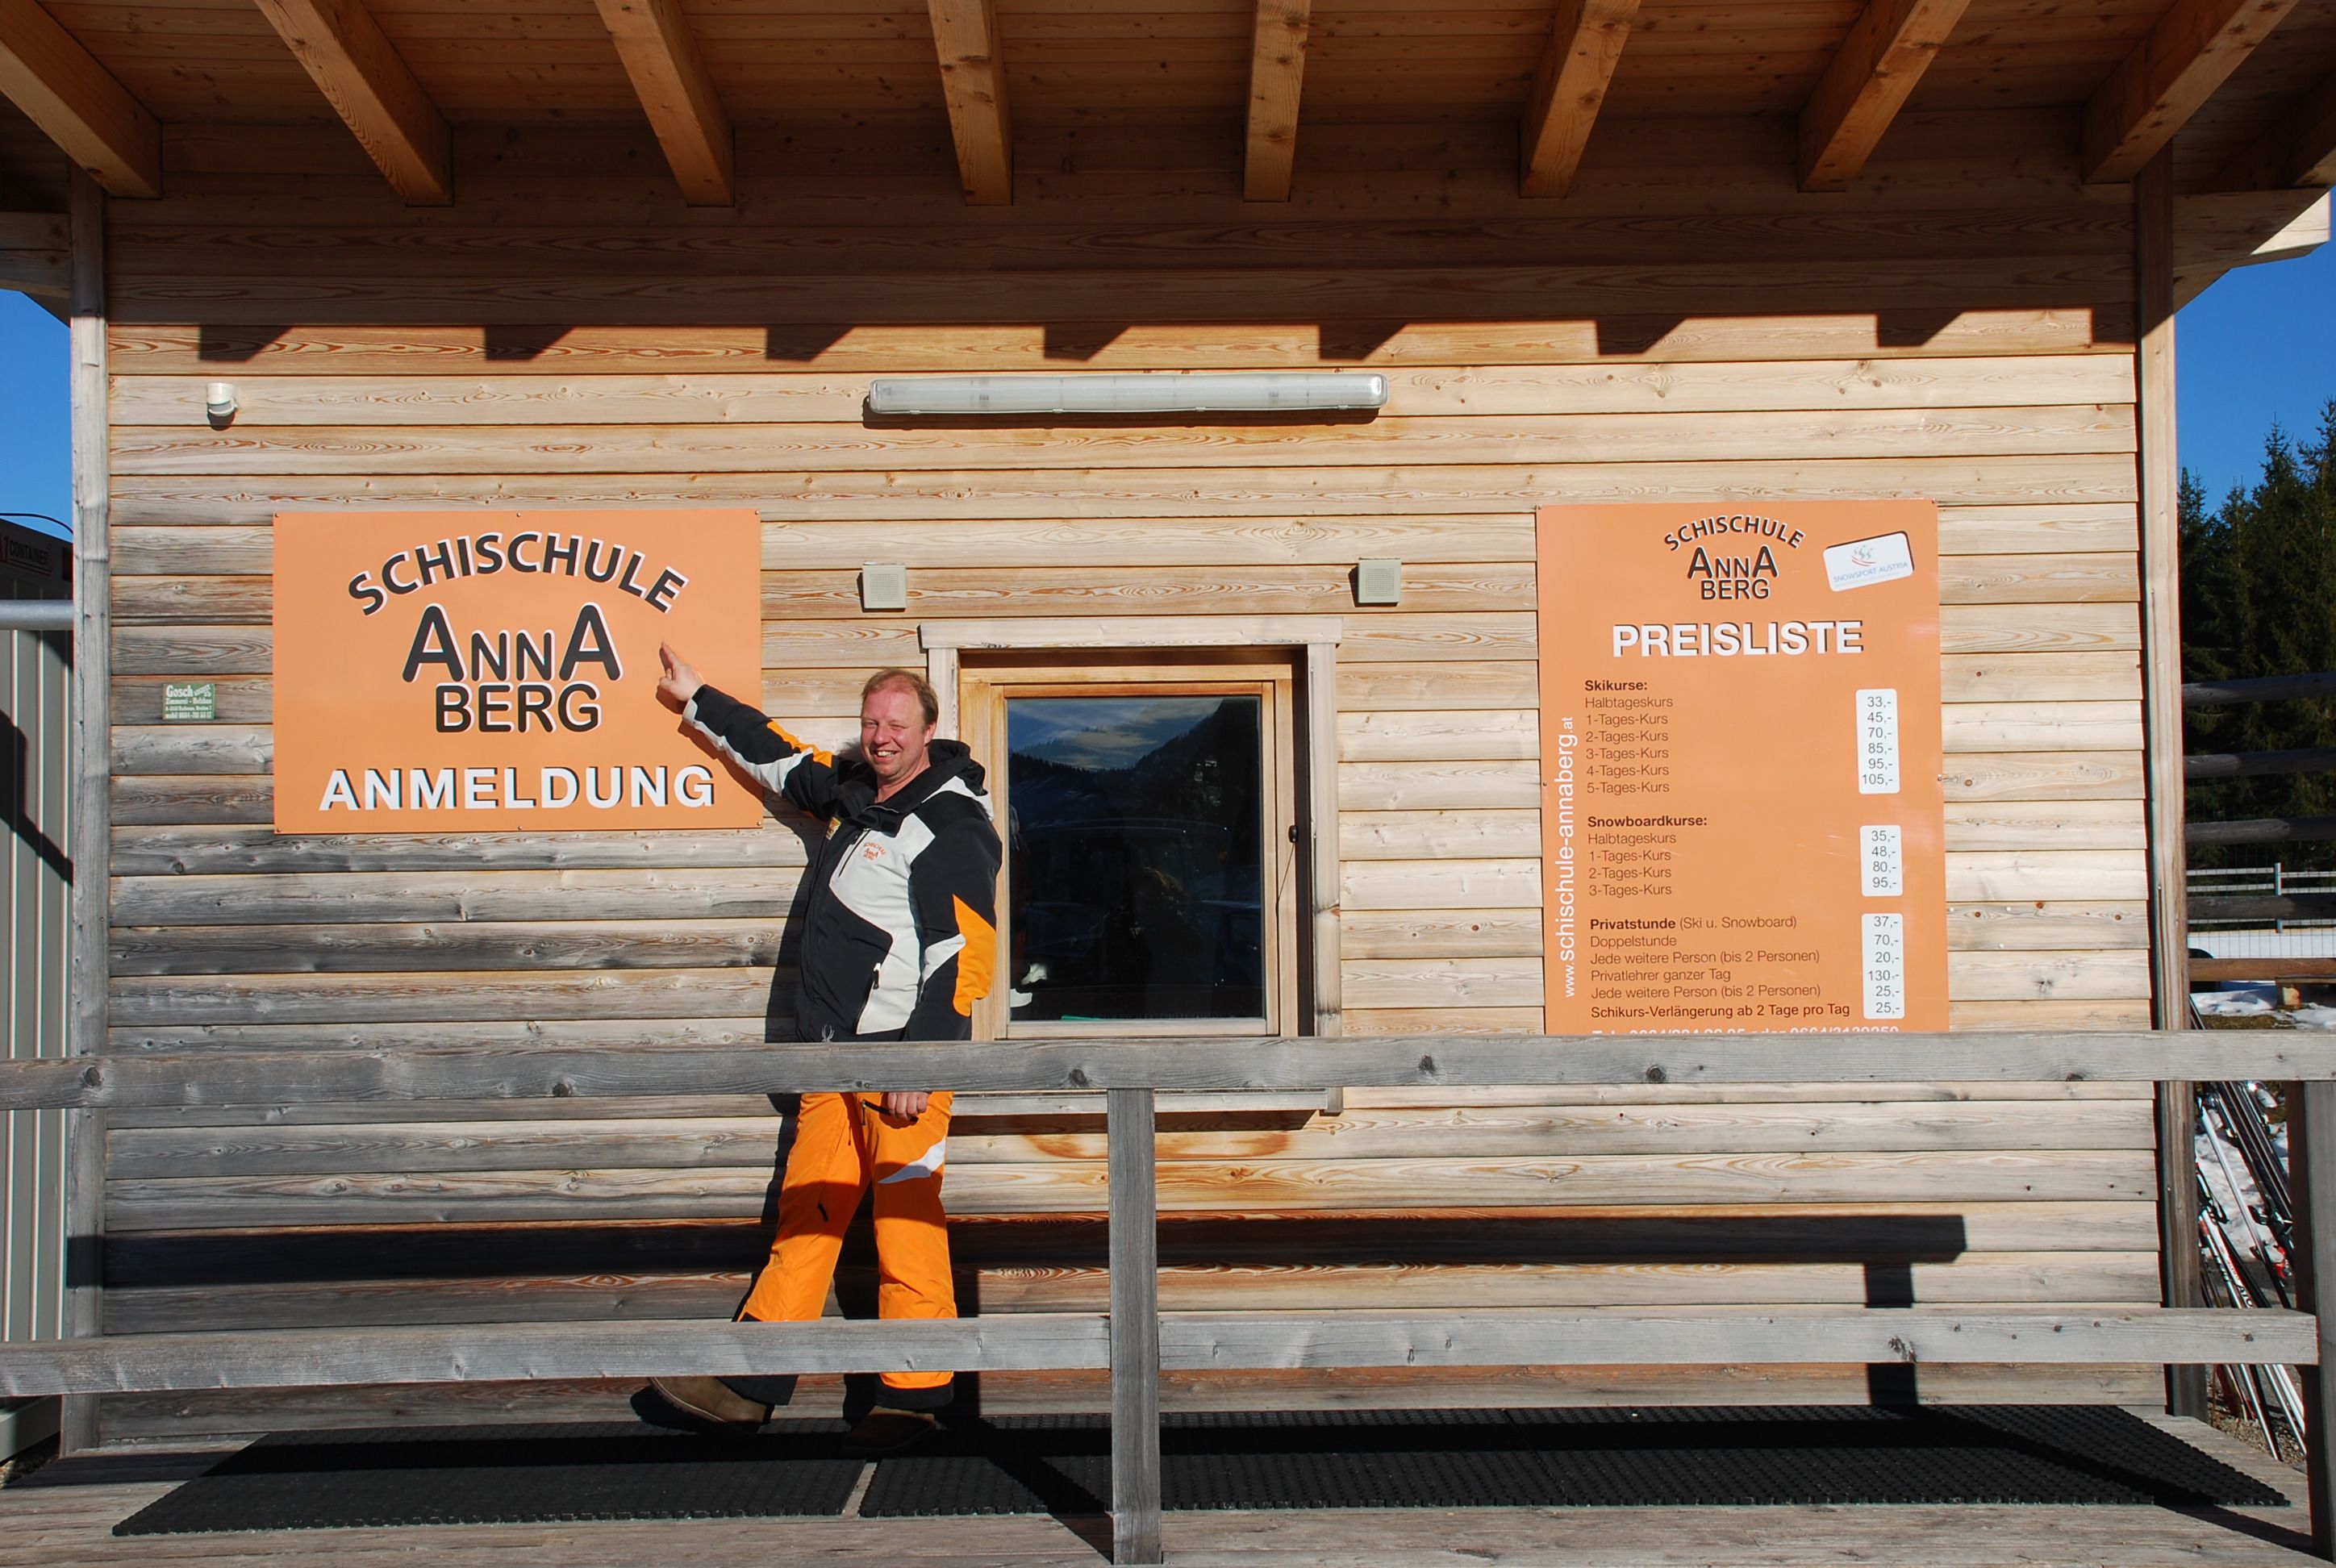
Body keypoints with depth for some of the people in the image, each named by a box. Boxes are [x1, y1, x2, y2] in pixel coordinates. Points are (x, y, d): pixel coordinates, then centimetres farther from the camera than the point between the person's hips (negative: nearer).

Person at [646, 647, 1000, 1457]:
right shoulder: (852, 794, 16)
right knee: (805, 1214, 8)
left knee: (907, 1226, -5)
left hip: (904, 1057, -8)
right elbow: (783, 757, 33)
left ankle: (913, 1393, 3)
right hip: (834, 1055, 8)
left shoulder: (951, 826, -10)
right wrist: (698, 698, 42)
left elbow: (961, 954, -16)